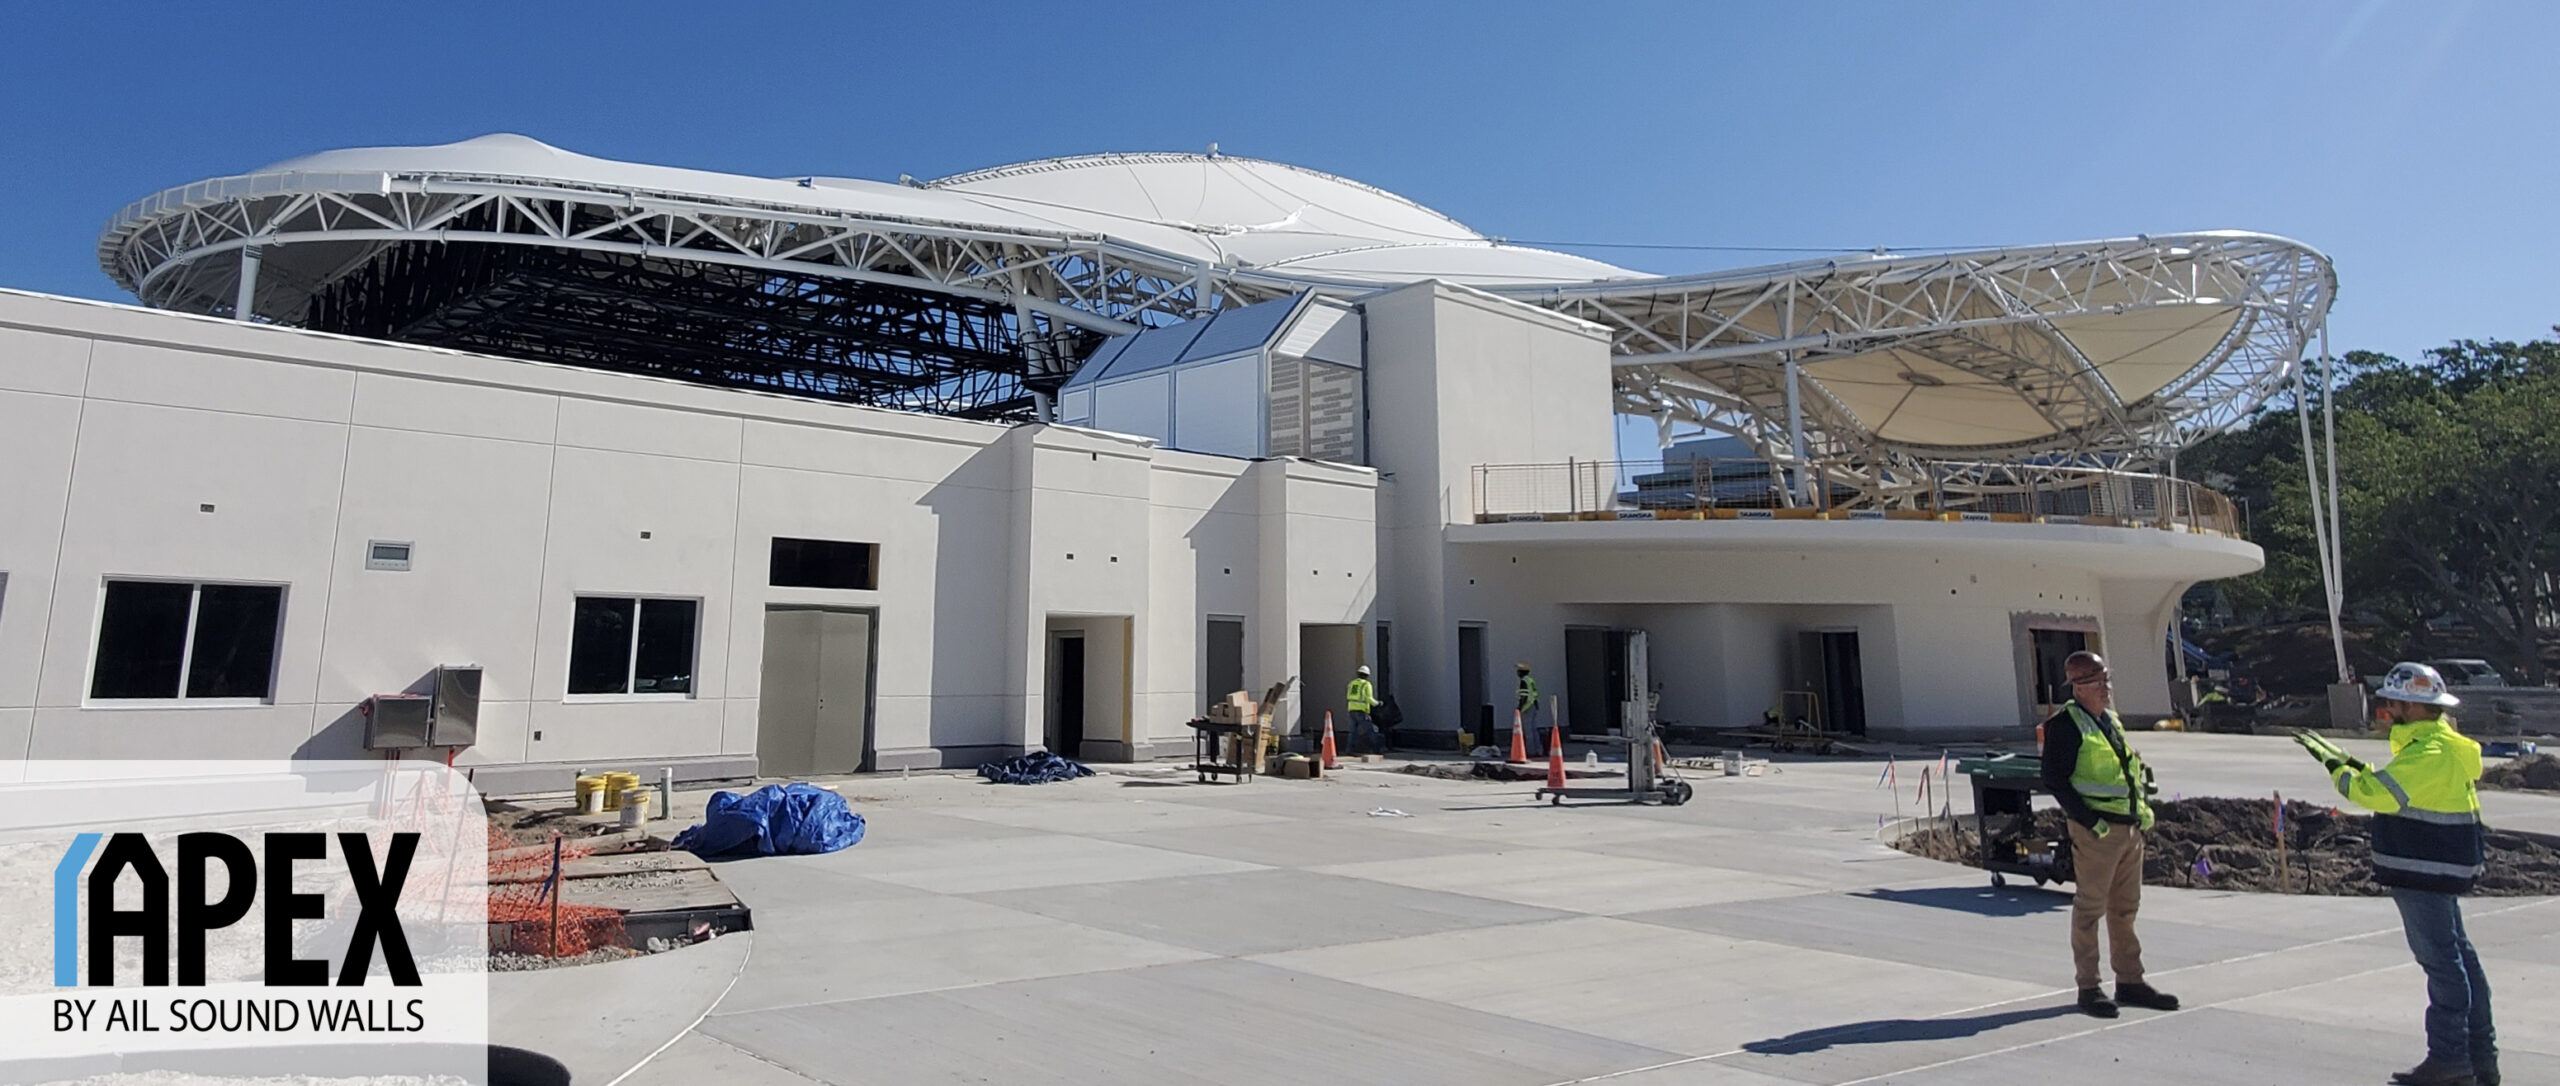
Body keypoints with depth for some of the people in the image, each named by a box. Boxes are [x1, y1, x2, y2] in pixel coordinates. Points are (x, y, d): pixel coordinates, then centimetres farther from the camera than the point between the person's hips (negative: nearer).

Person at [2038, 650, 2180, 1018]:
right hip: (2096, 830, -8)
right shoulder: (2066, 725, -11)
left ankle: (2130, 981, 25)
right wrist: (2088, 819, -20)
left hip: (2131, 826, 8)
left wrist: (2144, 806, 13)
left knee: (2126, 908, 15)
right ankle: (2088, 988, 5)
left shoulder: (2112, 721, 15)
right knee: (2090, 907, -2)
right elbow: (2054, 779, -16)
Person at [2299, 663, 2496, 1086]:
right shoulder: (2440, 744, 15)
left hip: (2426, 872, -10)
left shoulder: (2430, 753, -19)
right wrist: (2355, 767, 9)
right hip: (2438, 870, 11)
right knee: (2456, 959, 14)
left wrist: (2336, 767, -11)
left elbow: (2377, 794, -25)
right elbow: (2396, 787, 19)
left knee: (2442, 961, -5)